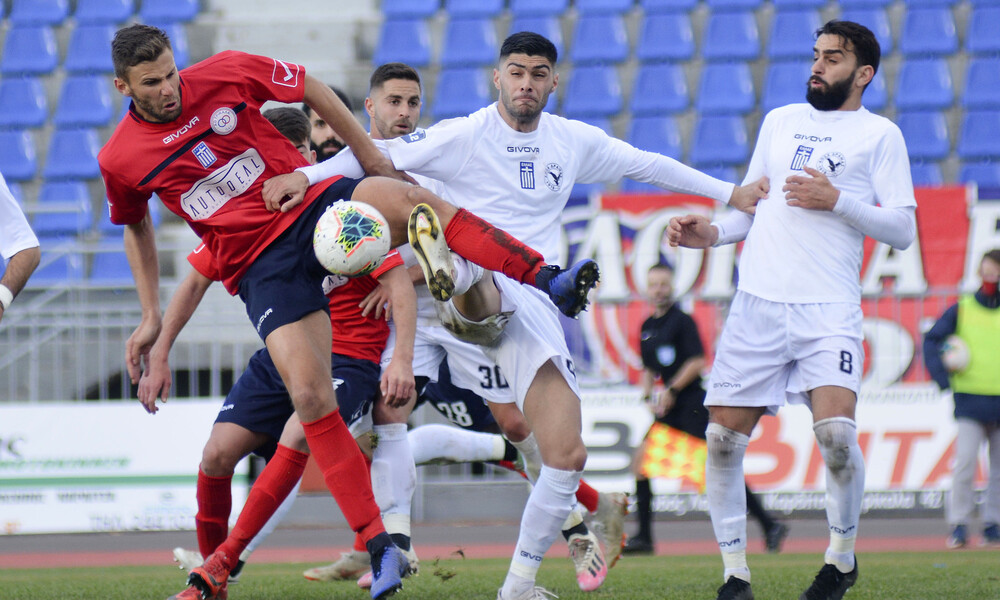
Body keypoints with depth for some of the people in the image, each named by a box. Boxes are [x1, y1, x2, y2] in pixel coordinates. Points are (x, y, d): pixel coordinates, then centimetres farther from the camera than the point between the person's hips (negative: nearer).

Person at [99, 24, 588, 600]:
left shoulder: (224, 74, -3)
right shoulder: (120, 160, 0)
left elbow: (311, 88, 11)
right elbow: (137, 226, 20)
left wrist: (371, 157, 13)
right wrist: (151, 315, 18)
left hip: (315, 204, 0)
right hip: (261, 265, 0)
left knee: (410, 199, -32)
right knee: (310, 397, -19)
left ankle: (550, 280, -32)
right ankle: (379, 547, -15)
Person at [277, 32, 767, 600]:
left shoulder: (574, 141, 14)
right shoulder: (466, 135, 0)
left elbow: (648, 165, 26)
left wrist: (730, 193, 29)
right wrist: (307, 174, -20)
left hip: (539, 308, 5)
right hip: (482, 290, -5)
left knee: (567, 456, -3)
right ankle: (444, 270, -83)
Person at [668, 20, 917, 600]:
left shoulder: (880, 134, 6)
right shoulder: (780, 121, 19)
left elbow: (903, 229, 0)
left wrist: (836, 200, -11)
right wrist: (713, 232, 5)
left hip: (829, 309, -4)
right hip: (757, 304, 4)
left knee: (835, 431, -20)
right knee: (723, 439, -3)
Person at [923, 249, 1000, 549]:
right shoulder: (961, 310, 3)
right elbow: (932, 341, 4)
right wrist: (944, 378, -7)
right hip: (970, 401, -2)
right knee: (964, 463, -11)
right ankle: (958, 526, -6)